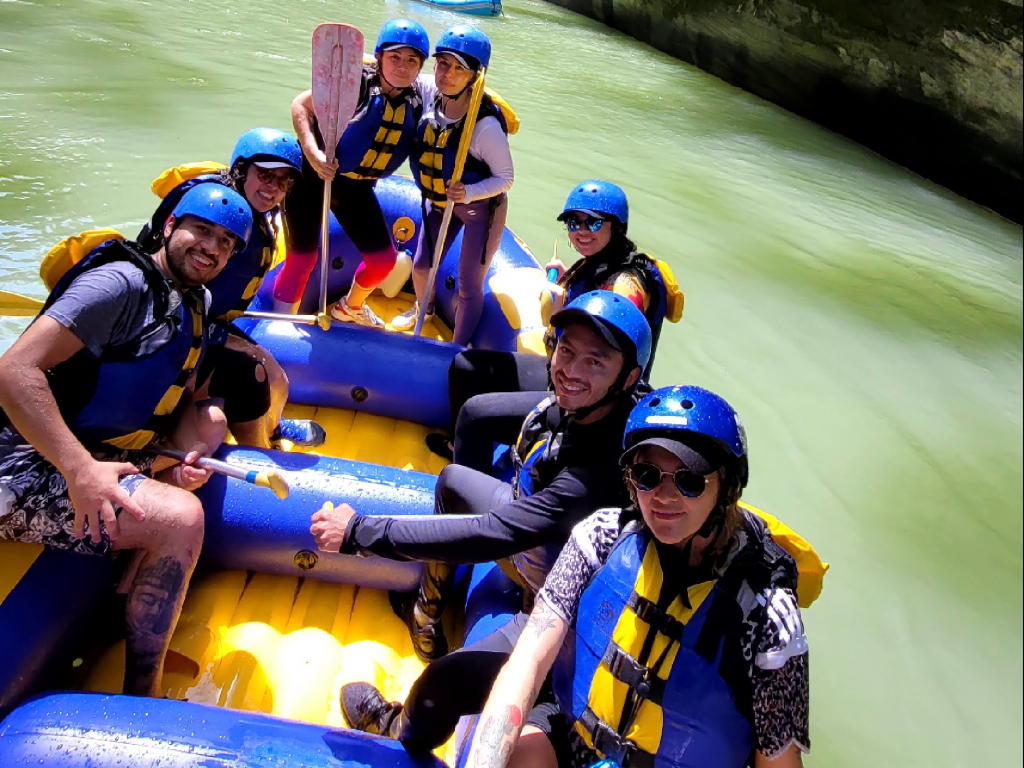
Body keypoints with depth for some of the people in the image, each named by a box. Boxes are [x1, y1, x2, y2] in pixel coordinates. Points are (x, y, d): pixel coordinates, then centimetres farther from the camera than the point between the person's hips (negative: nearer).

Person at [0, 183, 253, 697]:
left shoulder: (190, 303, 13)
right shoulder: (123, 283, -16)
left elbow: (180, 397, 17)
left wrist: (183, 456, -5)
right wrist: (81, 472, -32)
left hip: (104, 454, 10)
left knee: (211, 422, 17)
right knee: (181, 518, -27)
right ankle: (140, 700, -9)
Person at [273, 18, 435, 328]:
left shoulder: (423, 93, -4)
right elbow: (301, 105, -16)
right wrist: (313, 154, -29)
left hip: (356, 188, 6)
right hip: (312, 177, -5)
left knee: (383, 259, 9)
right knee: (301, 260, -4)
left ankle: (350, 308, 39)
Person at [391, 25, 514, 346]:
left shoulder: (486, 125, -33)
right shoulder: (431, 101, -16)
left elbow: (505, 178, -24)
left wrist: (467, 193, -39)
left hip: (481, 207, -6)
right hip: (439, 200, 6)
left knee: (469, 285, 3)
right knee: (421, 265, 20)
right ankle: (423, 308, 54)